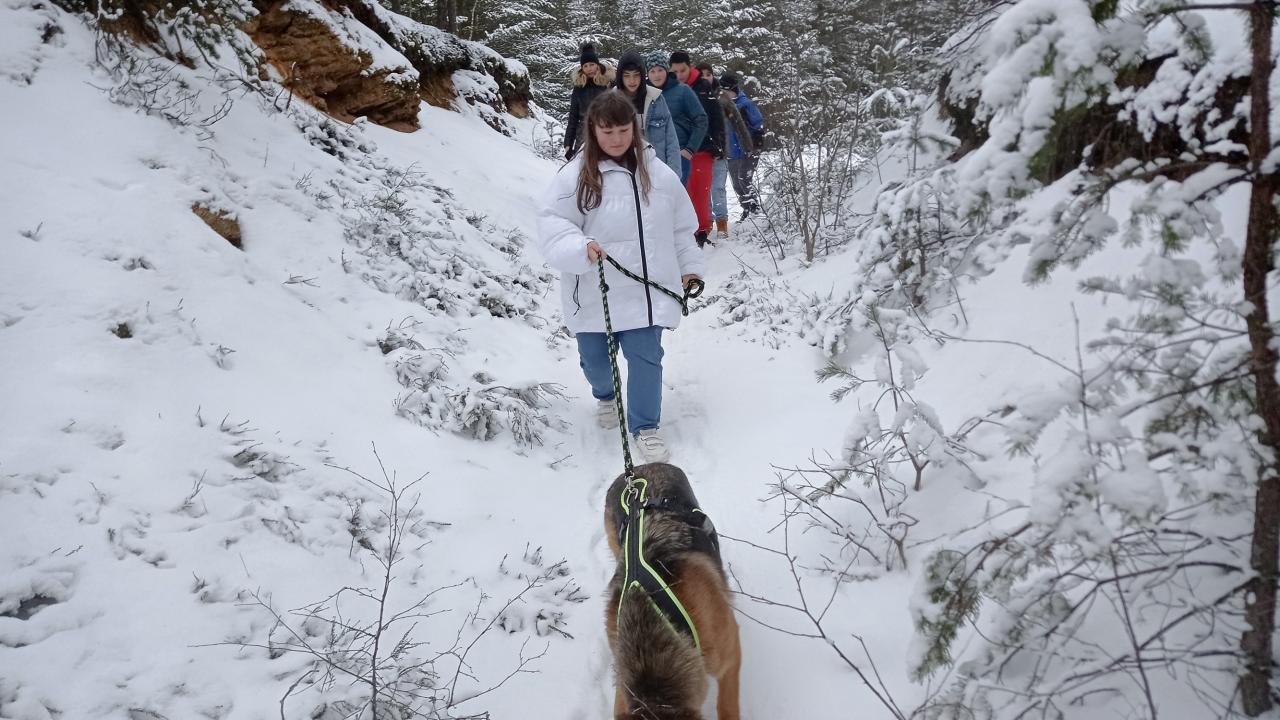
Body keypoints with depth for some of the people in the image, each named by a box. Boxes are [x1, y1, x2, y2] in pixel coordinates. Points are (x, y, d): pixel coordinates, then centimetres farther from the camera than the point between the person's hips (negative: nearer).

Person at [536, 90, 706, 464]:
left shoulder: (658, 174, 2)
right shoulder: (575, 175, -9)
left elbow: (681, 225, 13)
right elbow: (551, 224, -12)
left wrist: (689, 266, 13)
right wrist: (580, 247, -29)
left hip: (645, 289, 1)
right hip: (593, 291, -1)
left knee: (646, 357, -2)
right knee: (595, 358, 14)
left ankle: (645, 426, 16)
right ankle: (605, 396, 48)